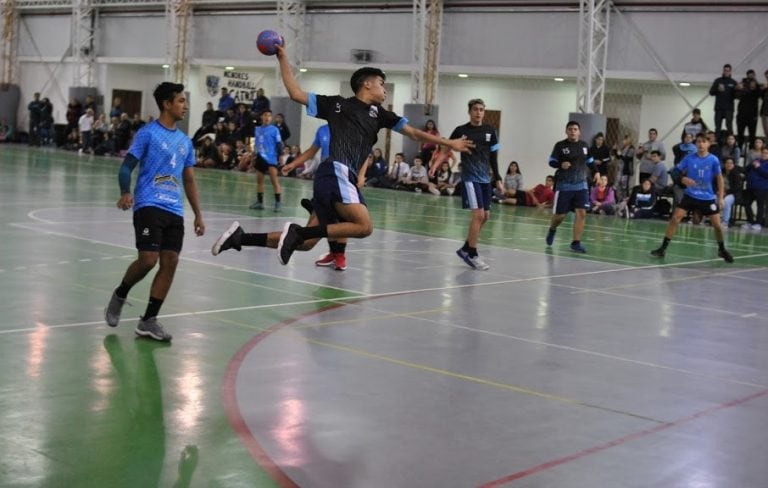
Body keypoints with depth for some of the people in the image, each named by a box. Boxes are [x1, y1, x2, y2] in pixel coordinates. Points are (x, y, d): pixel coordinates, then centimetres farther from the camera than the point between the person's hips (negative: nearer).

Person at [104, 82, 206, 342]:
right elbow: (127, 166, -4)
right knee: (148, 259, -15)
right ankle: (119, 296, 16)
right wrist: (125, 193, -23)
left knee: (170, 262, -2)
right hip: (149, 205, -6)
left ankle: (148, 321, 6)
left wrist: (198, 214, 18)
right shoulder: (148, 133, -1)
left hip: (175, 210, 6)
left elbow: (189, 180, 22)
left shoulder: (185, 141, 17)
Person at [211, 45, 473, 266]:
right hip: (336, 172, -7)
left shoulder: (379, 114, 22)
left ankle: (240, 237, 4)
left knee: (305, 242, 3)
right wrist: (283, 59, 5)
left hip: (344, 176, 7)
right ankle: (297, 231, -21)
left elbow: (414, 132, 23)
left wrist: (449, 143, 21)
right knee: (364, 226, -21)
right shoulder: (337, 104, 8)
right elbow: (296, 93, 8)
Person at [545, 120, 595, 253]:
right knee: (560, 215, 3)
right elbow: (551, 161, -3)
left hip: (581, 185, 3)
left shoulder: (584, 145, 6)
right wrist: (561, 164, -22)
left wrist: (596, 172, 6)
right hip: (564, 185, -3)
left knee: (581, 213, -9)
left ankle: (576, 243, -3)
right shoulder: (560, 145, -6)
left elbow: (590, 162, 19)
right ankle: (552, 230, 37)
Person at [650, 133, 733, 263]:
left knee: (717, 225, 0)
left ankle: (722, 250, 26)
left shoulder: (713, 160, -7)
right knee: (675, 218, -12)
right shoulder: (689, 158, -5)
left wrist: (721, 197, -3)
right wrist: (683, 179, -19)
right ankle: (663, 248, -5)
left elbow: (719, 178, 1)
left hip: (708, 198, 0)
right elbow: (677, 171, 3)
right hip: (690, 195, 0)